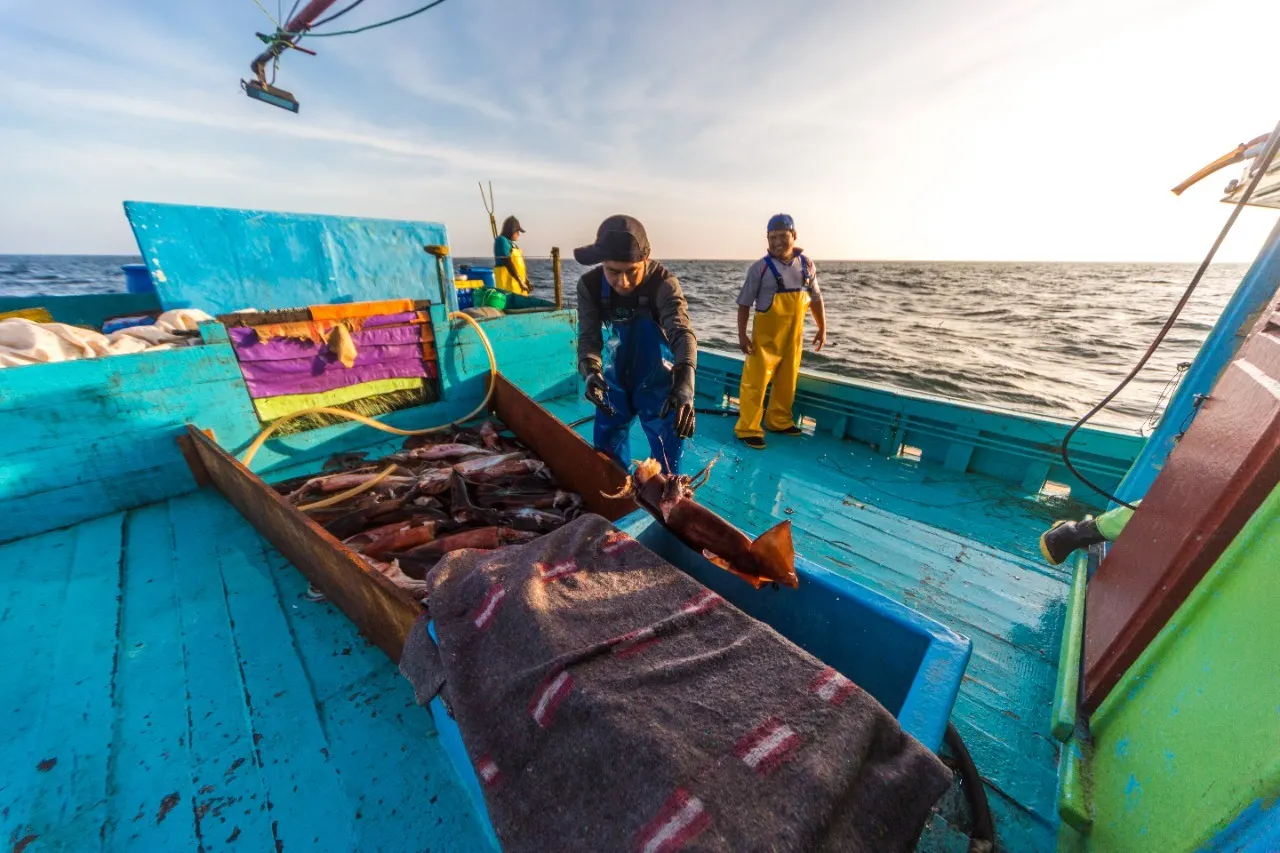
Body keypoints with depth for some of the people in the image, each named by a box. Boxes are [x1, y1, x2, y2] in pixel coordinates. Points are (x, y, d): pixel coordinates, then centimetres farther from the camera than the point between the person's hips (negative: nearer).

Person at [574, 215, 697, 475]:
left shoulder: (663, 283, -27)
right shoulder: (589, 285, -17)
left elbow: (682, 331, -41)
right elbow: (589, 336, -21)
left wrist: (684, 381, -60)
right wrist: (591, 371, -44)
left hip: (657, 378, -3)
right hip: (617, 375, 4)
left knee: (668, 439, -3)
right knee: (608, 437, 13)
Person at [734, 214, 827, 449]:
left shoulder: (806, 264, 3)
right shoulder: (760, 267, -10)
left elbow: (815, 298, 13)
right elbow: (744, 303, -8)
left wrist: (822, 328, 13)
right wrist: (742, 335, -14)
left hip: (793, 336, 5)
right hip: (766, 336, -5)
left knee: (787, 382, 14)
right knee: (755, 382, -5)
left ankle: (778, 421, 30)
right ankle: (748, 429, 3)